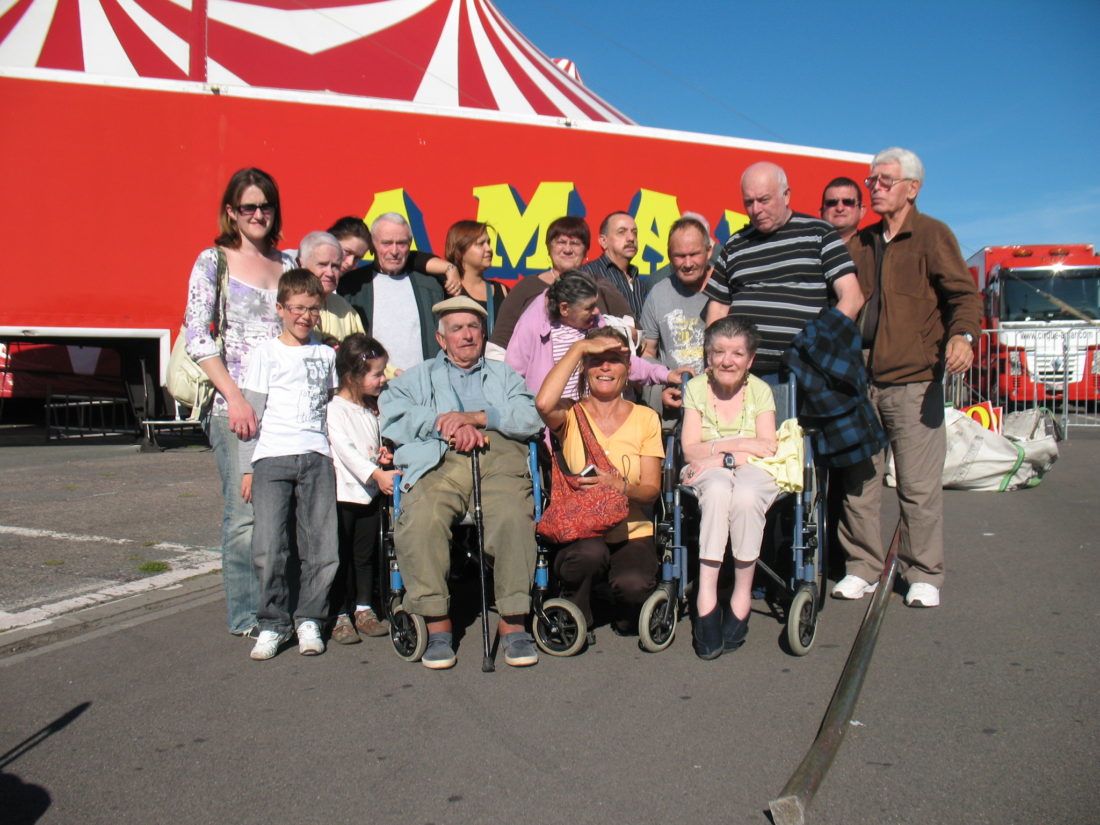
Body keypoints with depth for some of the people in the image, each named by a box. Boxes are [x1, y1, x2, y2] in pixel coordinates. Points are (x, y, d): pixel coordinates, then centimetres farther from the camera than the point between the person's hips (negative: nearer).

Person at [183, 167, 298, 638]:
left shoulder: (289, 264, 16)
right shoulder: (213, 261, 5)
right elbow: (197, 337, -4)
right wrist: (234, 397, -13)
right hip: (234, 404, -3)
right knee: (246, 511, -5)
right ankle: (246, 617, 8)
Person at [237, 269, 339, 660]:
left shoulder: (326, 354, 16)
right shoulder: (266, 353, 7)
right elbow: (252, 414, 5)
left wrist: (335, 455, 15)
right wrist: (247, 468, 1)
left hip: (317, 457, 3)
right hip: (272, 457, -2)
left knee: (323, 548, -1)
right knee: (268, 548, -8)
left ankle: (308, 619, 14)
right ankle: (273, 623, 7)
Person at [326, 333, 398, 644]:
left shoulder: (371, 409, 13)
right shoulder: (334, 409, -12)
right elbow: (345, 449, -22)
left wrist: (382, 455, 1)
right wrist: (377, 474, -31)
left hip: (371, 493, 7)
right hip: (342, 493, -7)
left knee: (367, 554, 12)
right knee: (341, 556, 1)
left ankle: (364, 609, 23)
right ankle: (340, 615, 10)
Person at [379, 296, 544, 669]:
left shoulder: (504, 374, 33)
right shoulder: (419, 376, 33)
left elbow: (530, 418, 12)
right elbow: (390, 410, 11)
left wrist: (475, 417, -1)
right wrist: (442, 422, -3)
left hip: (500, 460, 0)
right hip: (439, 462, 0)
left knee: (513, 517, -33)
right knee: (421, 520, -33)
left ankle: (513, 624, -25)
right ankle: (438, 626, -23)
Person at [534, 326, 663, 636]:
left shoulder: (645, 418, 7)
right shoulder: (571, 414, 4)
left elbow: (652, 489, 2)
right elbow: (543, 403, -23)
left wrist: (620, 486, -22)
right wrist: (577, 347, -13)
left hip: (631, 533, 1)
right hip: (577, 531, -1)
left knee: (633, 585, -29)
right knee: (589, 552, -35)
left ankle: (625, 614, 10)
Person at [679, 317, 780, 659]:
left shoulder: (759, 390, 5)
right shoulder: (696, 388, 5)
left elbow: (768, 449, -6)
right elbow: (690, 450, -5)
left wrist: (722, 456, -16)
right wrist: (741, 443, -14)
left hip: (753, 471, 0)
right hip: (709, 475, 0)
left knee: (745, 496, -36)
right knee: (717, 491, -37)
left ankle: (741, 597, -22)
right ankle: (706, 596, -37)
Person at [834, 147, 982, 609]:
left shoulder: (932, 235, 3)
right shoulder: (861, 243, 18)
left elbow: (963, 293, -4)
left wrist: (962, 335, -23)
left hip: (914, 381, -4)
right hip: (859, 382, 5)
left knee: (919, 485, -1)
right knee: (858, 480, 5)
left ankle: (923, 575, 13)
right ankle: (863, 569, 18)